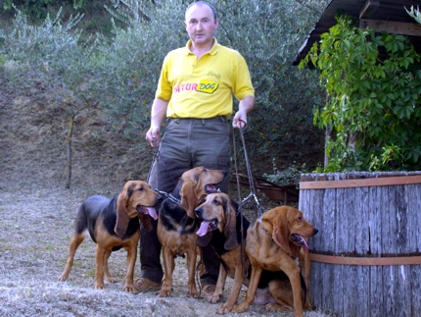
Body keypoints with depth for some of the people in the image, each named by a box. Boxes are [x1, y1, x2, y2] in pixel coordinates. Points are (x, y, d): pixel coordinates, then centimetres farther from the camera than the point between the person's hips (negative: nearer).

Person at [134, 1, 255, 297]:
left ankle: (212, 278, 8)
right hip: (175, 133, 3)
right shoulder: (173, 58, 17)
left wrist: (242, 110, -12)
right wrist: (155, 125, 7)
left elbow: (248, 94, 9)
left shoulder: (232, 59, 8)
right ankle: (151, 273, 6)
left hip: (212, 135, -3)